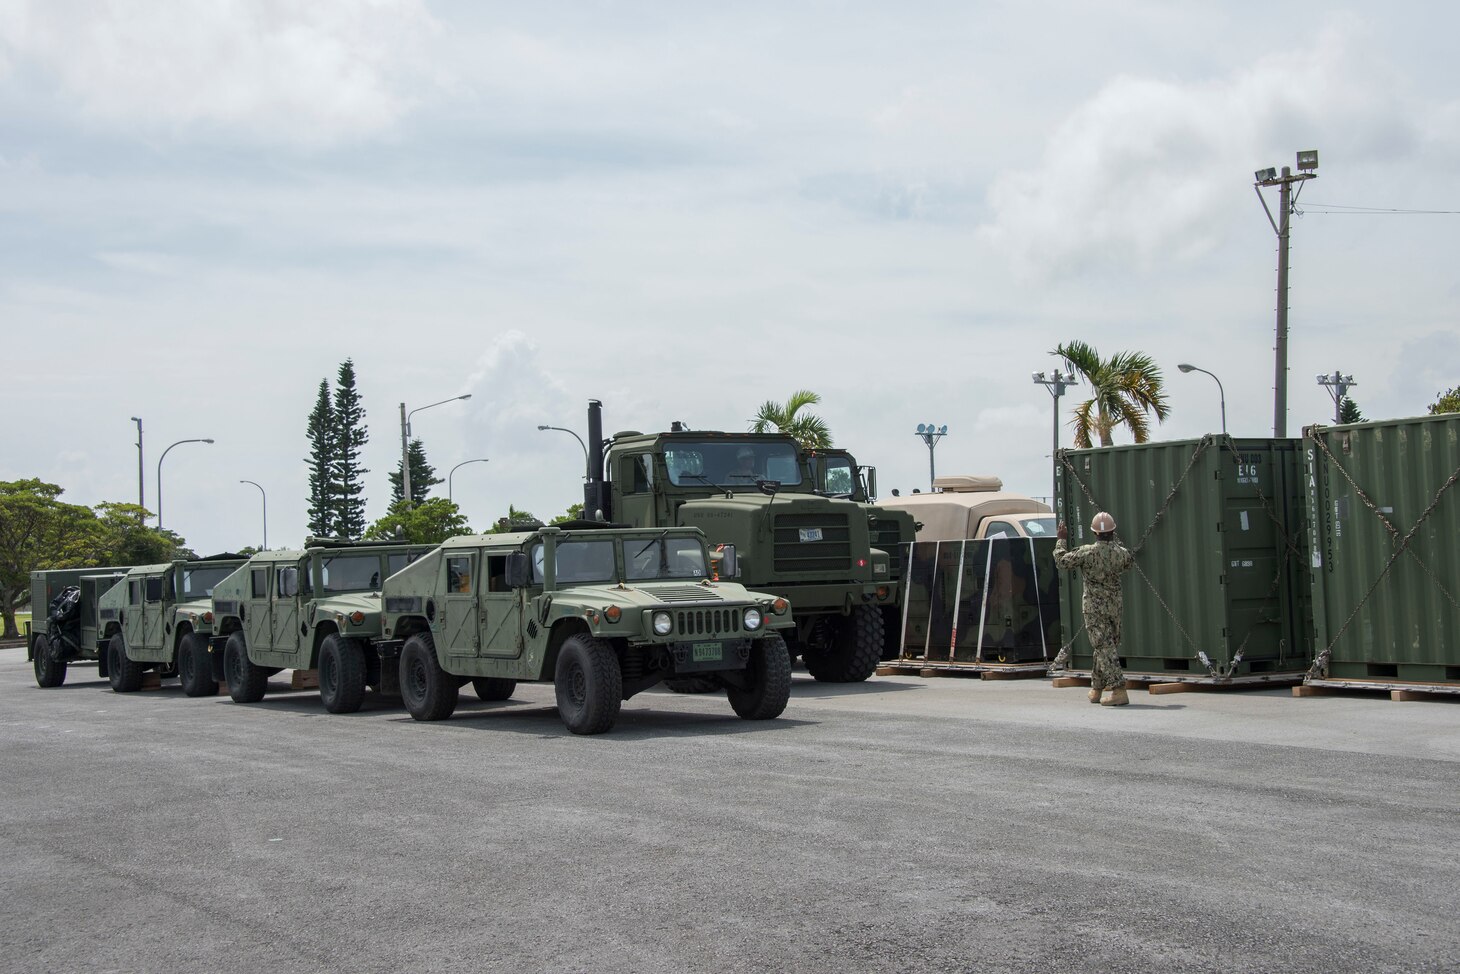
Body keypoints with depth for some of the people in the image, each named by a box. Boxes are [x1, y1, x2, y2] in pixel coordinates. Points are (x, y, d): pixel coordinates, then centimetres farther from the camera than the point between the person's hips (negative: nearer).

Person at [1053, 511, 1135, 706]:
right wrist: (1116, 541, 31)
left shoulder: (1088, 552, -15)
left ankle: (1119, 691, -16)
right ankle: (1096, 689, 27)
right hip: (1115, 606, 5)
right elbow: (1130, 561, 22)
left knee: (1104, 648, -7)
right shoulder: (1121, 553, -3)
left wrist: (1061, 539, 11)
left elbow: (1061, 560, -5)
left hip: (1094, 607, -5)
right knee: (1108, 647, 17)